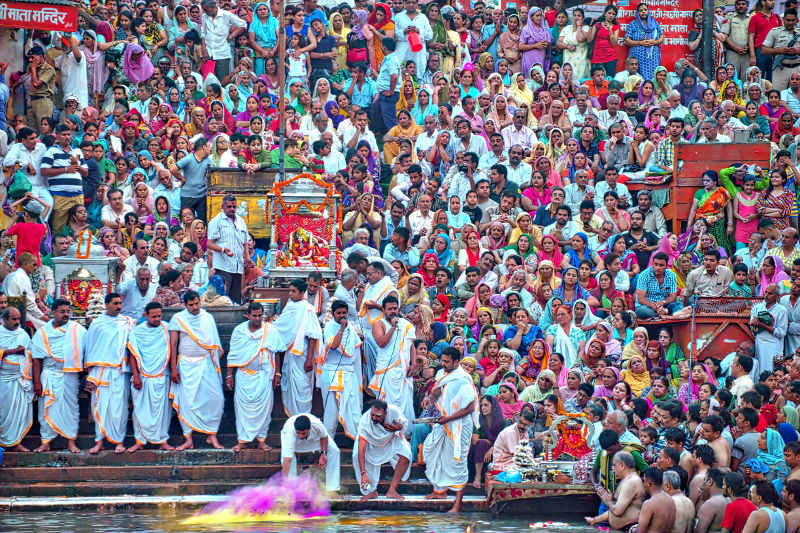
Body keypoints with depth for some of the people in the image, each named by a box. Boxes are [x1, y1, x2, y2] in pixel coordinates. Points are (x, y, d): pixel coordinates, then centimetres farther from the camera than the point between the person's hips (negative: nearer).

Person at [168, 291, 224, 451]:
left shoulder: (208, 318, 10)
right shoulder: (178, 319, 3)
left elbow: (214, 342, 15)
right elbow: (173, 344, 2)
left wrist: (216, 360, 6)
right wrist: (173, 368, -4)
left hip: (206, 364, 2)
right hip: (186, 365, -2)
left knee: (216, 399, -8)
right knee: (186, 401, -4)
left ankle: (212, 435, 3)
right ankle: (188, 439, 0)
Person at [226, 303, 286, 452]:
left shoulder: (271, 330, 2)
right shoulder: (239, 330, 5)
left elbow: (276, 353, 6)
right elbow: (232, 354, 8)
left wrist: (277, 374, 3)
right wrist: (229, 375, 5)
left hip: (263, 376, -1)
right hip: (244, 375, 1)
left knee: (263, 406, -3)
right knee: (243, 406, -2)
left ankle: (261, 440, 5)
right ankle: (242, 440, 3)